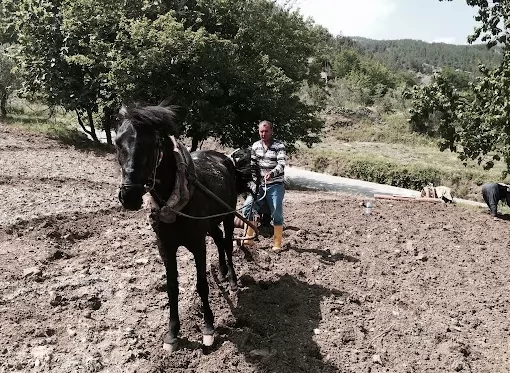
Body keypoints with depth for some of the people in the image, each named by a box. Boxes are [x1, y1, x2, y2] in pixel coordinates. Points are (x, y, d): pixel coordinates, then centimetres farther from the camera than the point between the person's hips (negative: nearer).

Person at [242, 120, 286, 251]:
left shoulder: (279, 146, -8)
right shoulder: (255, 146, 6)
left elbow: (281, 164, -20)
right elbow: (253, 164, 12)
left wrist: (272, 173, -38)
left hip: (275, 185, -4)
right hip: (259, 184, 4)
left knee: (277, 214, 0)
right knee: (247, 208, -4)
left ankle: (277, 244, 12)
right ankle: (248, 238, 10)